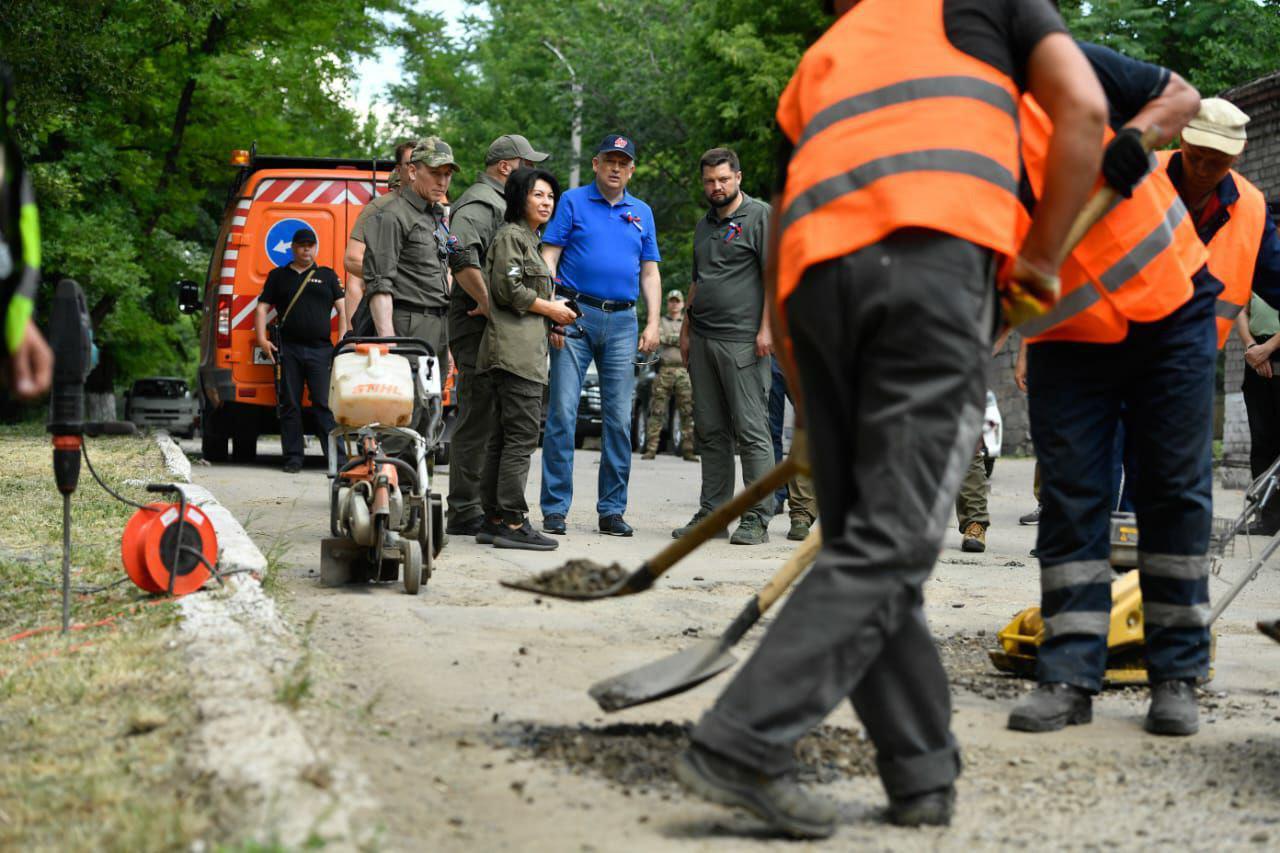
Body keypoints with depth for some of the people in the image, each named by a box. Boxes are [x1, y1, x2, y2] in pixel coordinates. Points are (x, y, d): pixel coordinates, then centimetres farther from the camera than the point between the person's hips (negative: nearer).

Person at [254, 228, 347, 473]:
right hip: (288, 350, 1)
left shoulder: (327, 276, 15)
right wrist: (262, 339, -1)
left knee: (324, 405, -8)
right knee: (290, 405, 1)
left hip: (320, 350, -1)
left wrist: (342, 341, -3)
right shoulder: (278, 276, 16)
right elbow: (262, 308, 14)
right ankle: (293, 458, 5)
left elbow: (343, 309, 10)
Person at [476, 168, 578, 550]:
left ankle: (495, 516, 12)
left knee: (503, 437, 10)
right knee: (522, 435, -13)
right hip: (515, 350, -11)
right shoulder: (510, 236, -6)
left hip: (525, 349, 11)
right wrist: (551, 309, -6)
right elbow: (509, 289, -15)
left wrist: (553, 309, 14)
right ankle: (513, 522, -15)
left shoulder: (529, 240, 25)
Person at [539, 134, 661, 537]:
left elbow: (650, 273, 17)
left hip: (622, 322, 3)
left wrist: (653, 323, 4)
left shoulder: (642, 213, 16)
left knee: (619, 418, 3)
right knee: (562, 412, -7)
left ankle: (612, 509, 9)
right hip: (576, 313, -3)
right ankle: (555, 508, -3)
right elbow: (548, 258, 0)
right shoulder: (572, 202, 5)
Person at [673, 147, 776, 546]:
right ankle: (712, 511, 13)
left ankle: (757, 517, -5)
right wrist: (686, 329, 20)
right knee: (711, 432, 9)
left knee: (751, 430, -6)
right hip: (703, 341, 8)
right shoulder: (704, 225, 21)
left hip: (743, 341, -7)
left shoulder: (760, 216, -2)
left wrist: (767, 328, -15)